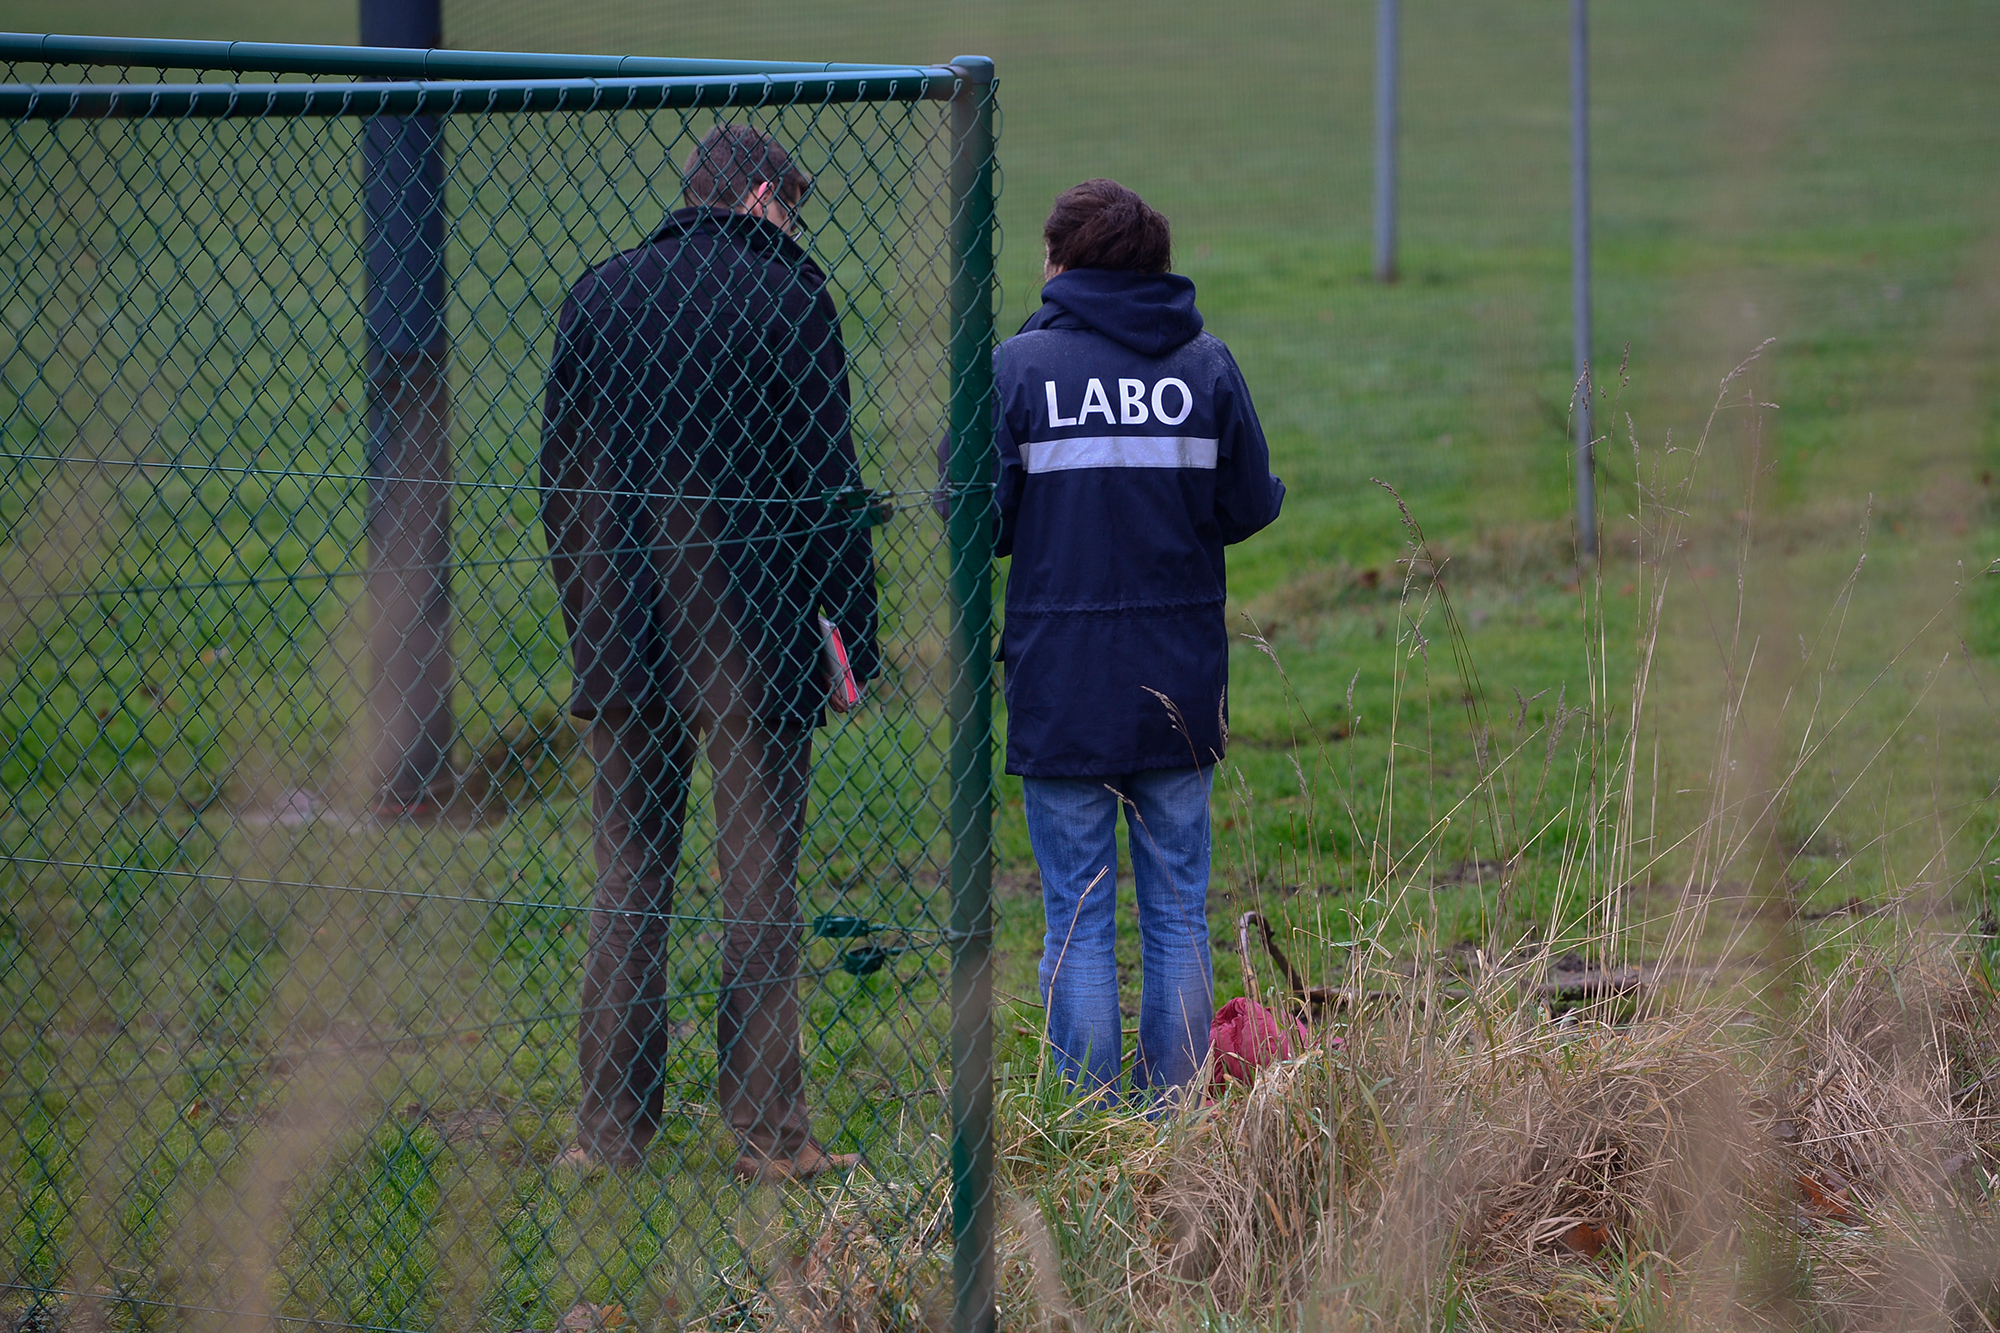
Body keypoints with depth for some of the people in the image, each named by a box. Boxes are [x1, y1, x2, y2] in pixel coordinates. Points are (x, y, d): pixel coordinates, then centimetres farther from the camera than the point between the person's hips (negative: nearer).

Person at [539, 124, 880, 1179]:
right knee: (760, 879, 2)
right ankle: (767, 1128, 2)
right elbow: (827, 479, -8)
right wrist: (854, 635, -4)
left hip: (621, 643, 4)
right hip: (752, 636, -4)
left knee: (628, 878, 9)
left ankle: (611, 1126, 7)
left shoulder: (597, 294, 9)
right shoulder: (785, 294, -5)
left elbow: (558, 474, 11)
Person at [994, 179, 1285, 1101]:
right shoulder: (1207, 366, 1)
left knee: (1078, 919, 3)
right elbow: (1249, 507, 2)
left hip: (1062, 683, -2)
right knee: (1177, 911, 10)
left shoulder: (1018, 367, -6)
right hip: (1181, 681, 2)